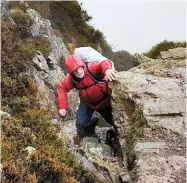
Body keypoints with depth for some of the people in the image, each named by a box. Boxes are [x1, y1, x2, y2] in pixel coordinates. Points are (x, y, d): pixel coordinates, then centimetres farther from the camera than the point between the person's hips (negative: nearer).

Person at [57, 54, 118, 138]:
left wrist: (107, 69, -76)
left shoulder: (91, 67, -33)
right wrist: (62, 107, -16)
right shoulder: (71, 78, -19)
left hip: (104, 100, -3)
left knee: (113, 120, 13)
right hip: (87, 102, 3)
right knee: (81, 123, -8)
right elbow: (61, 87, -7)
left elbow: (104, 63, -50)